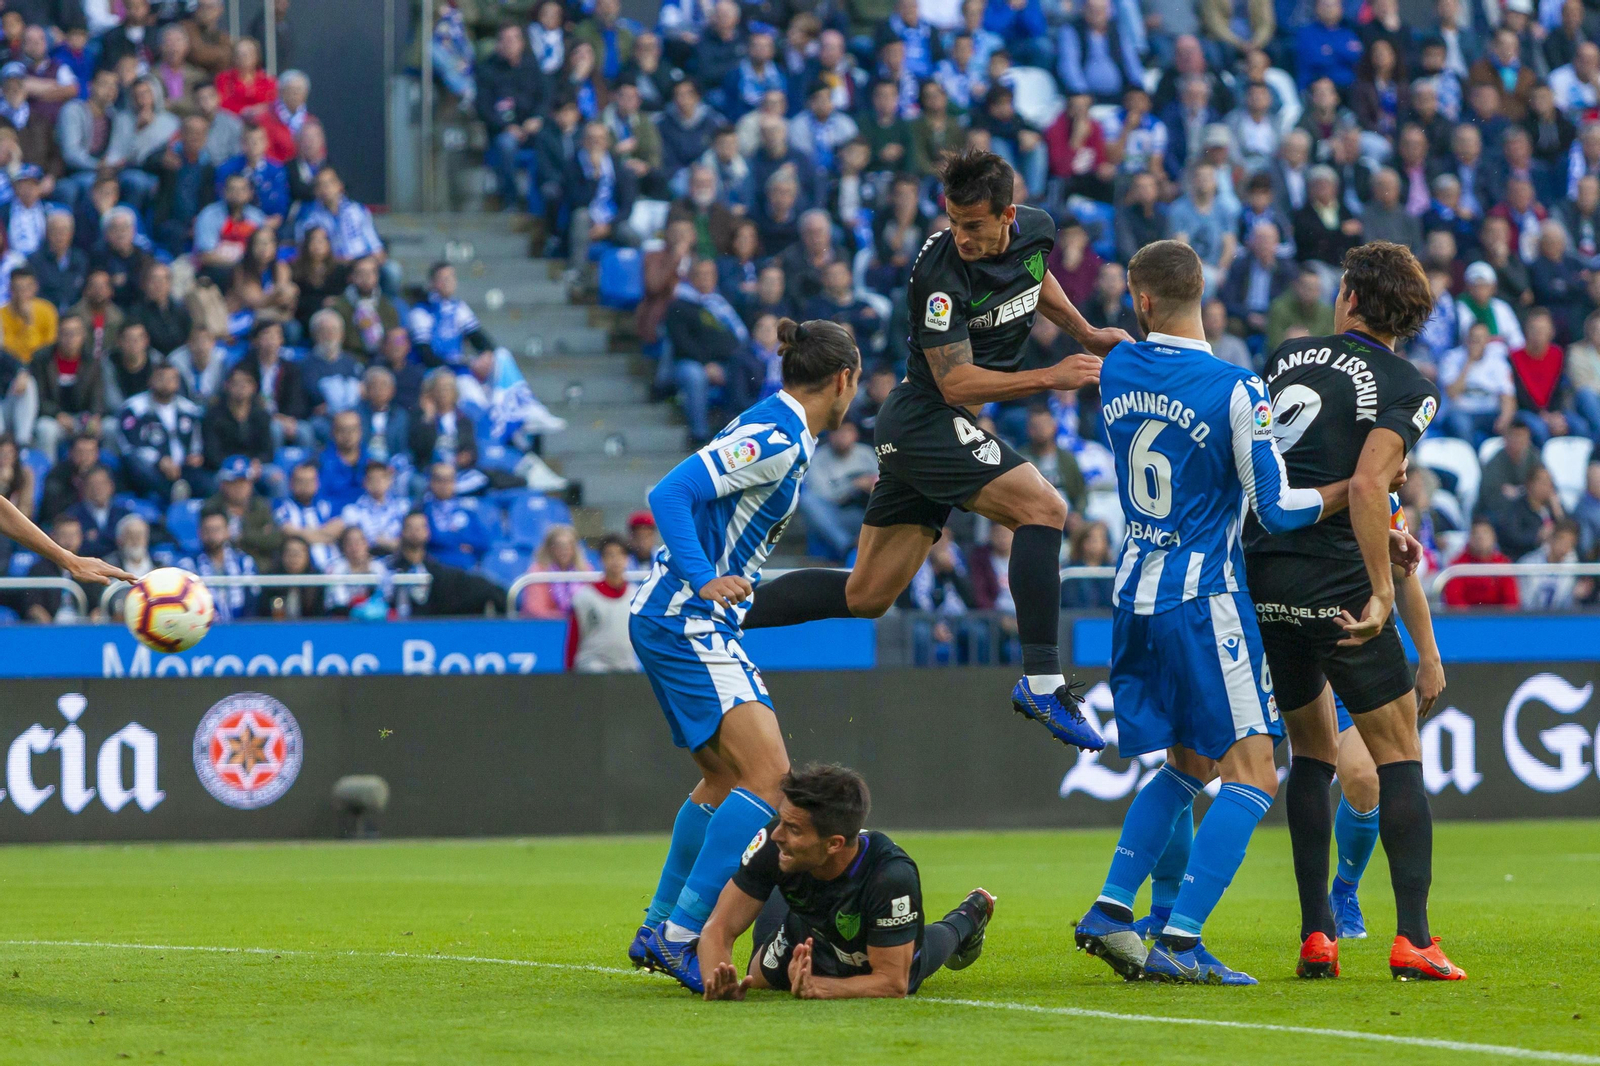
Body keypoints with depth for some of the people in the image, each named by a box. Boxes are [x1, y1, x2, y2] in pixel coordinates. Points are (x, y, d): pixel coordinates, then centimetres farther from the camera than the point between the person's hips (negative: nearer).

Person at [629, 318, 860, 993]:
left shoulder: (778, 432, 13)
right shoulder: (775, 440, -17)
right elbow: (670, 493, -23)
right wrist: (703, 581, -26)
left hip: (686, 621, 11)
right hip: (685, 623, -11)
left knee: (725, 778, 21)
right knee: (768, 773, -18)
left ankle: (658, 931, 29)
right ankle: (680, 934, -20)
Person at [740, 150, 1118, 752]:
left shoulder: (1037, 229, 1)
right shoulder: (940, 270, -23)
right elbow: (956, 383, -23)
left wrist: (1086, 333, 19)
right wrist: (1051, 378, -25)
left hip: (925, 431, 8)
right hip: (925, 421, -8)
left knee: (866, 595, 10)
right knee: (1043, 508, -23)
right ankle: (1040, 682, -23)